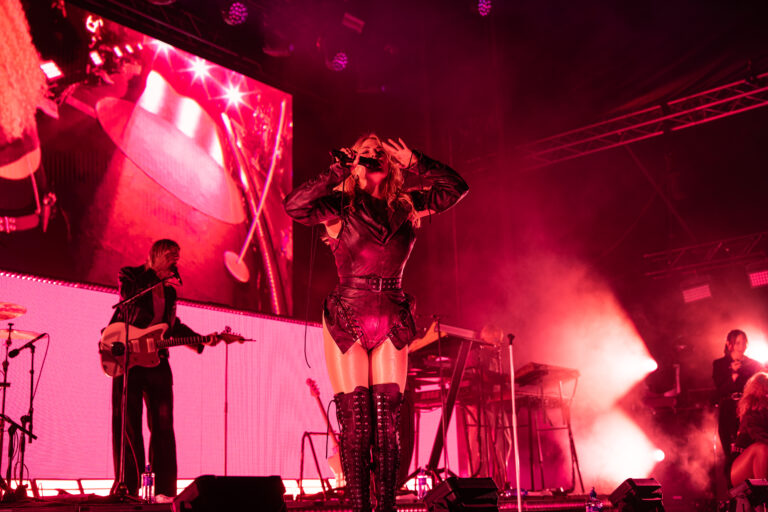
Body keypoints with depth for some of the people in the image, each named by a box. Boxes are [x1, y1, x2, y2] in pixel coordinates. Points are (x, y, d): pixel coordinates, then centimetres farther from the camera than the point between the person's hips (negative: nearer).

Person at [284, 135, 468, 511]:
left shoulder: (405, 207, 11)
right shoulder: (340, 206, 1)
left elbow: (456, 188, 7)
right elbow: (294, 205, -16)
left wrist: (414, 163, -1)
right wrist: (337, 173, -14)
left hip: (392, 326, 3)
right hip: (346, 324, -3)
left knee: (387, 424, 2)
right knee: (356, 425, -4)